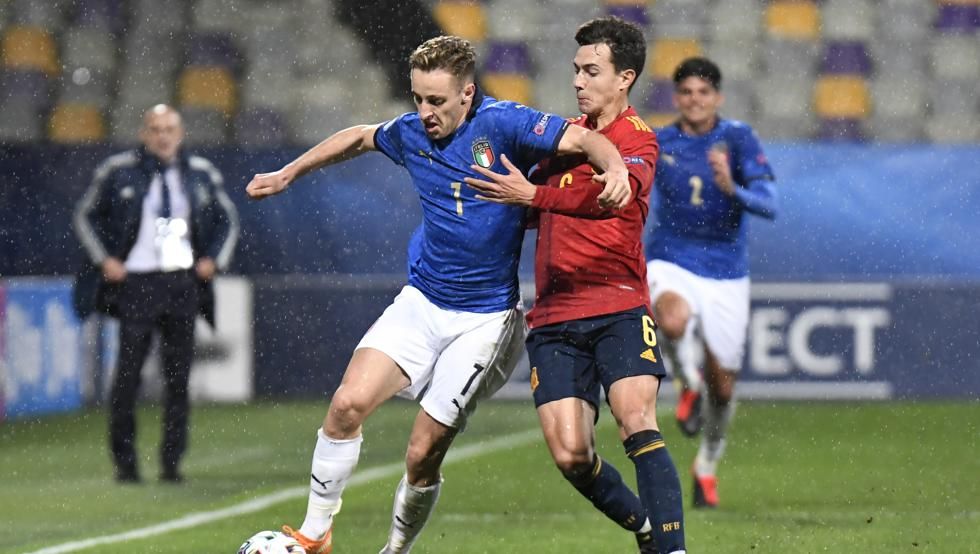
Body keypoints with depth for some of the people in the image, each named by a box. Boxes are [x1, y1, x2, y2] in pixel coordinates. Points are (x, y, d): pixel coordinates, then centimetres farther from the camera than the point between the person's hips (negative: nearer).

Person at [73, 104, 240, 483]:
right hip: (136, 281, -3)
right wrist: (104, 260, -1)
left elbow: (227, 220, 22)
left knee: (179, 374, 1)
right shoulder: (118, 171, 0)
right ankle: (124, 462, 1)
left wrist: (214, 260, 7)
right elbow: (86, 215, 10)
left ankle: (172, 462, 8)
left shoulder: (201, 174, 8)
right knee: (128, 371, -7)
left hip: (184, 282, 3)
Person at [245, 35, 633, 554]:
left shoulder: (502, 125, -13)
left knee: (423, 453, -6)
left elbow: (585, 139, -20)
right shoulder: (411, 133, 2)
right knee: (348, 403, -15)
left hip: (485, 316, -4)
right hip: (421, 301, 4)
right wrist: (287, 175, 31)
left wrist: (615, 169, -42)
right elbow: (359, 137, 24)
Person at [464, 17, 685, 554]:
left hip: (618, 309, -5)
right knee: (571, 455, -6)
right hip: (554, 315, 5)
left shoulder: (636, 140, -4)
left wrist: (532, 194, -29)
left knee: (636, 420, -25)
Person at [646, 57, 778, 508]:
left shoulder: (738, 139, -7)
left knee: (722, 385, 6)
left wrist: (732, 188, -34)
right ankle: (689, 383, -4)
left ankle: (707, 465, 34)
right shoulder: (657, 144, -1)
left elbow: (770, 205, -18)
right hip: (671, 265, 0)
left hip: (726, 276, 0)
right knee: (674, 320, -37)